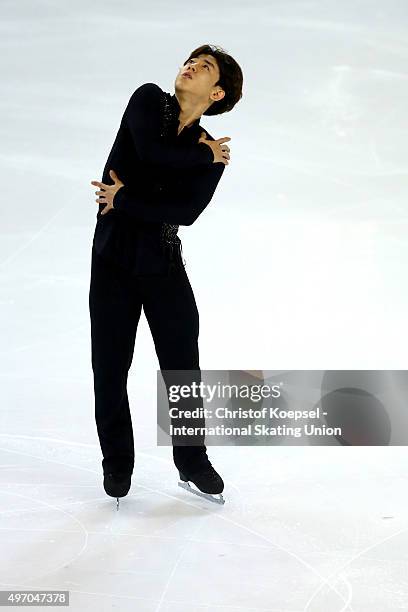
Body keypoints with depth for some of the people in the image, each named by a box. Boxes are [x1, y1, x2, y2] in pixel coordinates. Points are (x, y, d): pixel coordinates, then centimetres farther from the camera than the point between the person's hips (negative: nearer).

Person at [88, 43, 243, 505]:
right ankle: (116, 465, 23)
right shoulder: (148, 100, -1)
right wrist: (204, 157, -10)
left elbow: (185, 212, -13)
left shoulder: (213, 156, 1)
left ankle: (193, 462, 23)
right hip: (114, 260, -1)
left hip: (164, 264, 1)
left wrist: (123, 199, -17)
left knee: (183, 367, 6)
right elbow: (151, 153, -21)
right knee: (110, 370, 6)